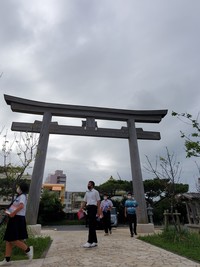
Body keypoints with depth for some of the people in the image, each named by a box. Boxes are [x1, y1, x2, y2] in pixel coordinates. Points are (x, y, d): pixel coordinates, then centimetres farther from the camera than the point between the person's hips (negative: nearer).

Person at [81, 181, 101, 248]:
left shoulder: (95, 192, -2)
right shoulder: (87, 192, 17)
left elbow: (98, 201, -5)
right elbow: (84, 201, 17)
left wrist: (98, 210, -12)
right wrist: (81, 209, 9)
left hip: (93, 207, -7)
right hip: (88, 208, 7)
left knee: (91, 225, -8)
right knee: (92, 225, 11)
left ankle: (90, 242, -4)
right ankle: (94, 241, 19)